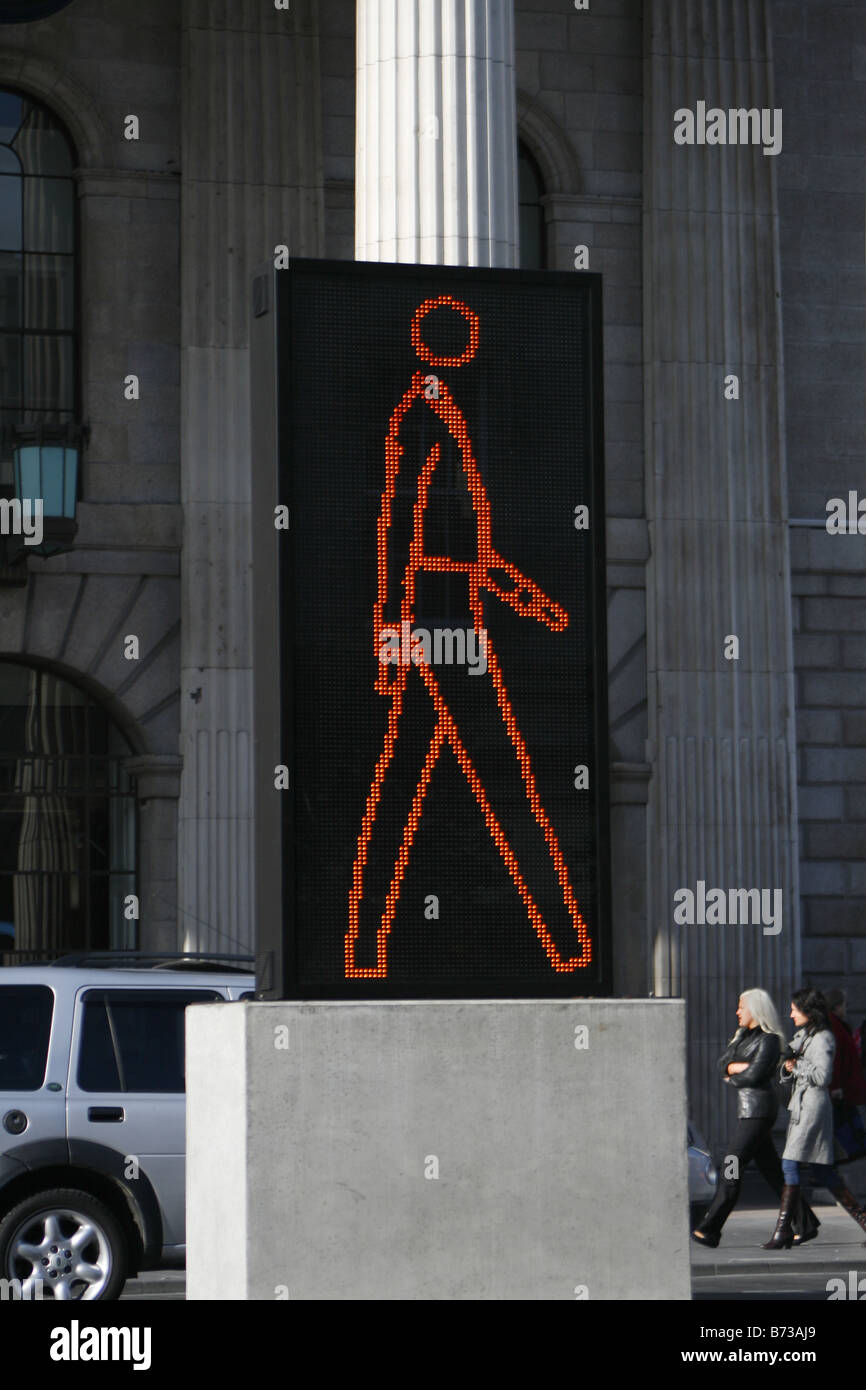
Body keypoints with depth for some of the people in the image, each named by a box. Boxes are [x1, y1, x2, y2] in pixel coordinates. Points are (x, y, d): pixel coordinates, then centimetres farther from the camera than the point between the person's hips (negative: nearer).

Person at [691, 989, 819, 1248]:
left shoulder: (769, 1040, -9)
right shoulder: (742, 1035, 18)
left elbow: (754, 1075, -17)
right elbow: (722, 1063, 9)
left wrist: (732, 1078, 0)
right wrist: (737, 1066, -10)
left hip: (758, 1108, -9)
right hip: (748, 1109, 9)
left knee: (731, 1169, -11)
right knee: (771, 1170, 9)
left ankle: (709, 1231, -12)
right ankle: (806, 1224, 12)